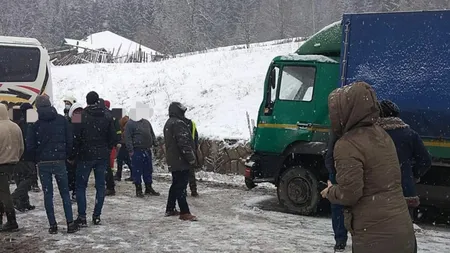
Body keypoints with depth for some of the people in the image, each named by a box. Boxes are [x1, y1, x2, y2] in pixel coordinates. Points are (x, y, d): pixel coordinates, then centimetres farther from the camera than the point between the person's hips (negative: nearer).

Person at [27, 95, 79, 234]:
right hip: (59, 161, 1)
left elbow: (30, 146, -7)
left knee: (48, 194, 7)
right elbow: (70, 140, -2)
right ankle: (70, 223, 4)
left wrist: (37, 159, 8)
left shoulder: (34, 126, -5)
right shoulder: (62, 120, -1)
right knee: (65, 193, 8)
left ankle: (53, 225, 7)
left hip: (43, 164, -1)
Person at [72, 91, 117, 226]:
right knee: (100, 186, 9)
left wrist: (75, 153, 3)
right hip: (102, 156, 3)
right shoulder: (107, 116, 3)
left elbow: (77, 137, -9)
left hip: (85, 155, -3)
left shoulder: (82, 115, -9)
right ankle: (97, 216, 10)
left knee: (81, 186, 5)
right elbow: (113, 137, 5)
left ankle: (82, 217, 1)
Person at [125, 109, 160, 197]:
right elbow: (128, 138, -11)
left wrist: (155, 143, 11)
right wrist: (130, 150, -16)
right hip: (137, 151, -6)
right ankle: (138, 189, 8)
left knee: (148, 170, 12)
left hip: (147, 150, 6)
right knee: (137, 171, -1)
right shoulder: (130, 123, -6)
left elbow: (152, 134, 21)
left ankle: (149, 188, 23)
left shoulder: (146, 122, 15)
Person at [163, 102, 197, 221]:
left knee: (176, 184, 18)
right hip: (181, 161, -10)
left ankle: (170, 209, 25)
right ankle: (184, 212, -6)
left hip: (173, 161, 10)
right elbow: (184, 143, -22)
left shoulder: (168, 123, 17)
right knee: (181, 186, -8)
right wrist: (191, 158, -17)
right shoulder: (178, 123, -17)